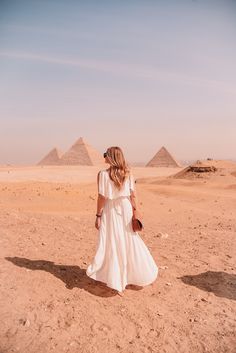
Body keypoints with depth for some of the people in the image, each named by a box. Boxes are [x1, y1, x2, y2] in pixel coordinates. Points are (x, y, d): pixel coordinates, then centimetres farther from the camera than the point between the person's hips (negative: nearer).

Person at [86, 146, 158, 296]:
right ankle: (140, 274, 30)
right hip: (126, 210, 3)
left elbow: (102, 197, -12)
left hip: (110, 212, -3)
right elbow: (133, 195, -4)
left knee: (113, 245, 7)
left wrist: (98, 215, -4)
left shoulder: (103, 174, -12)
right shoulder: (128, 173, -3)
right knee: (130, 243, 16)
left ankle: (118, 283, 14)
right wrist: (135, 210, 3)